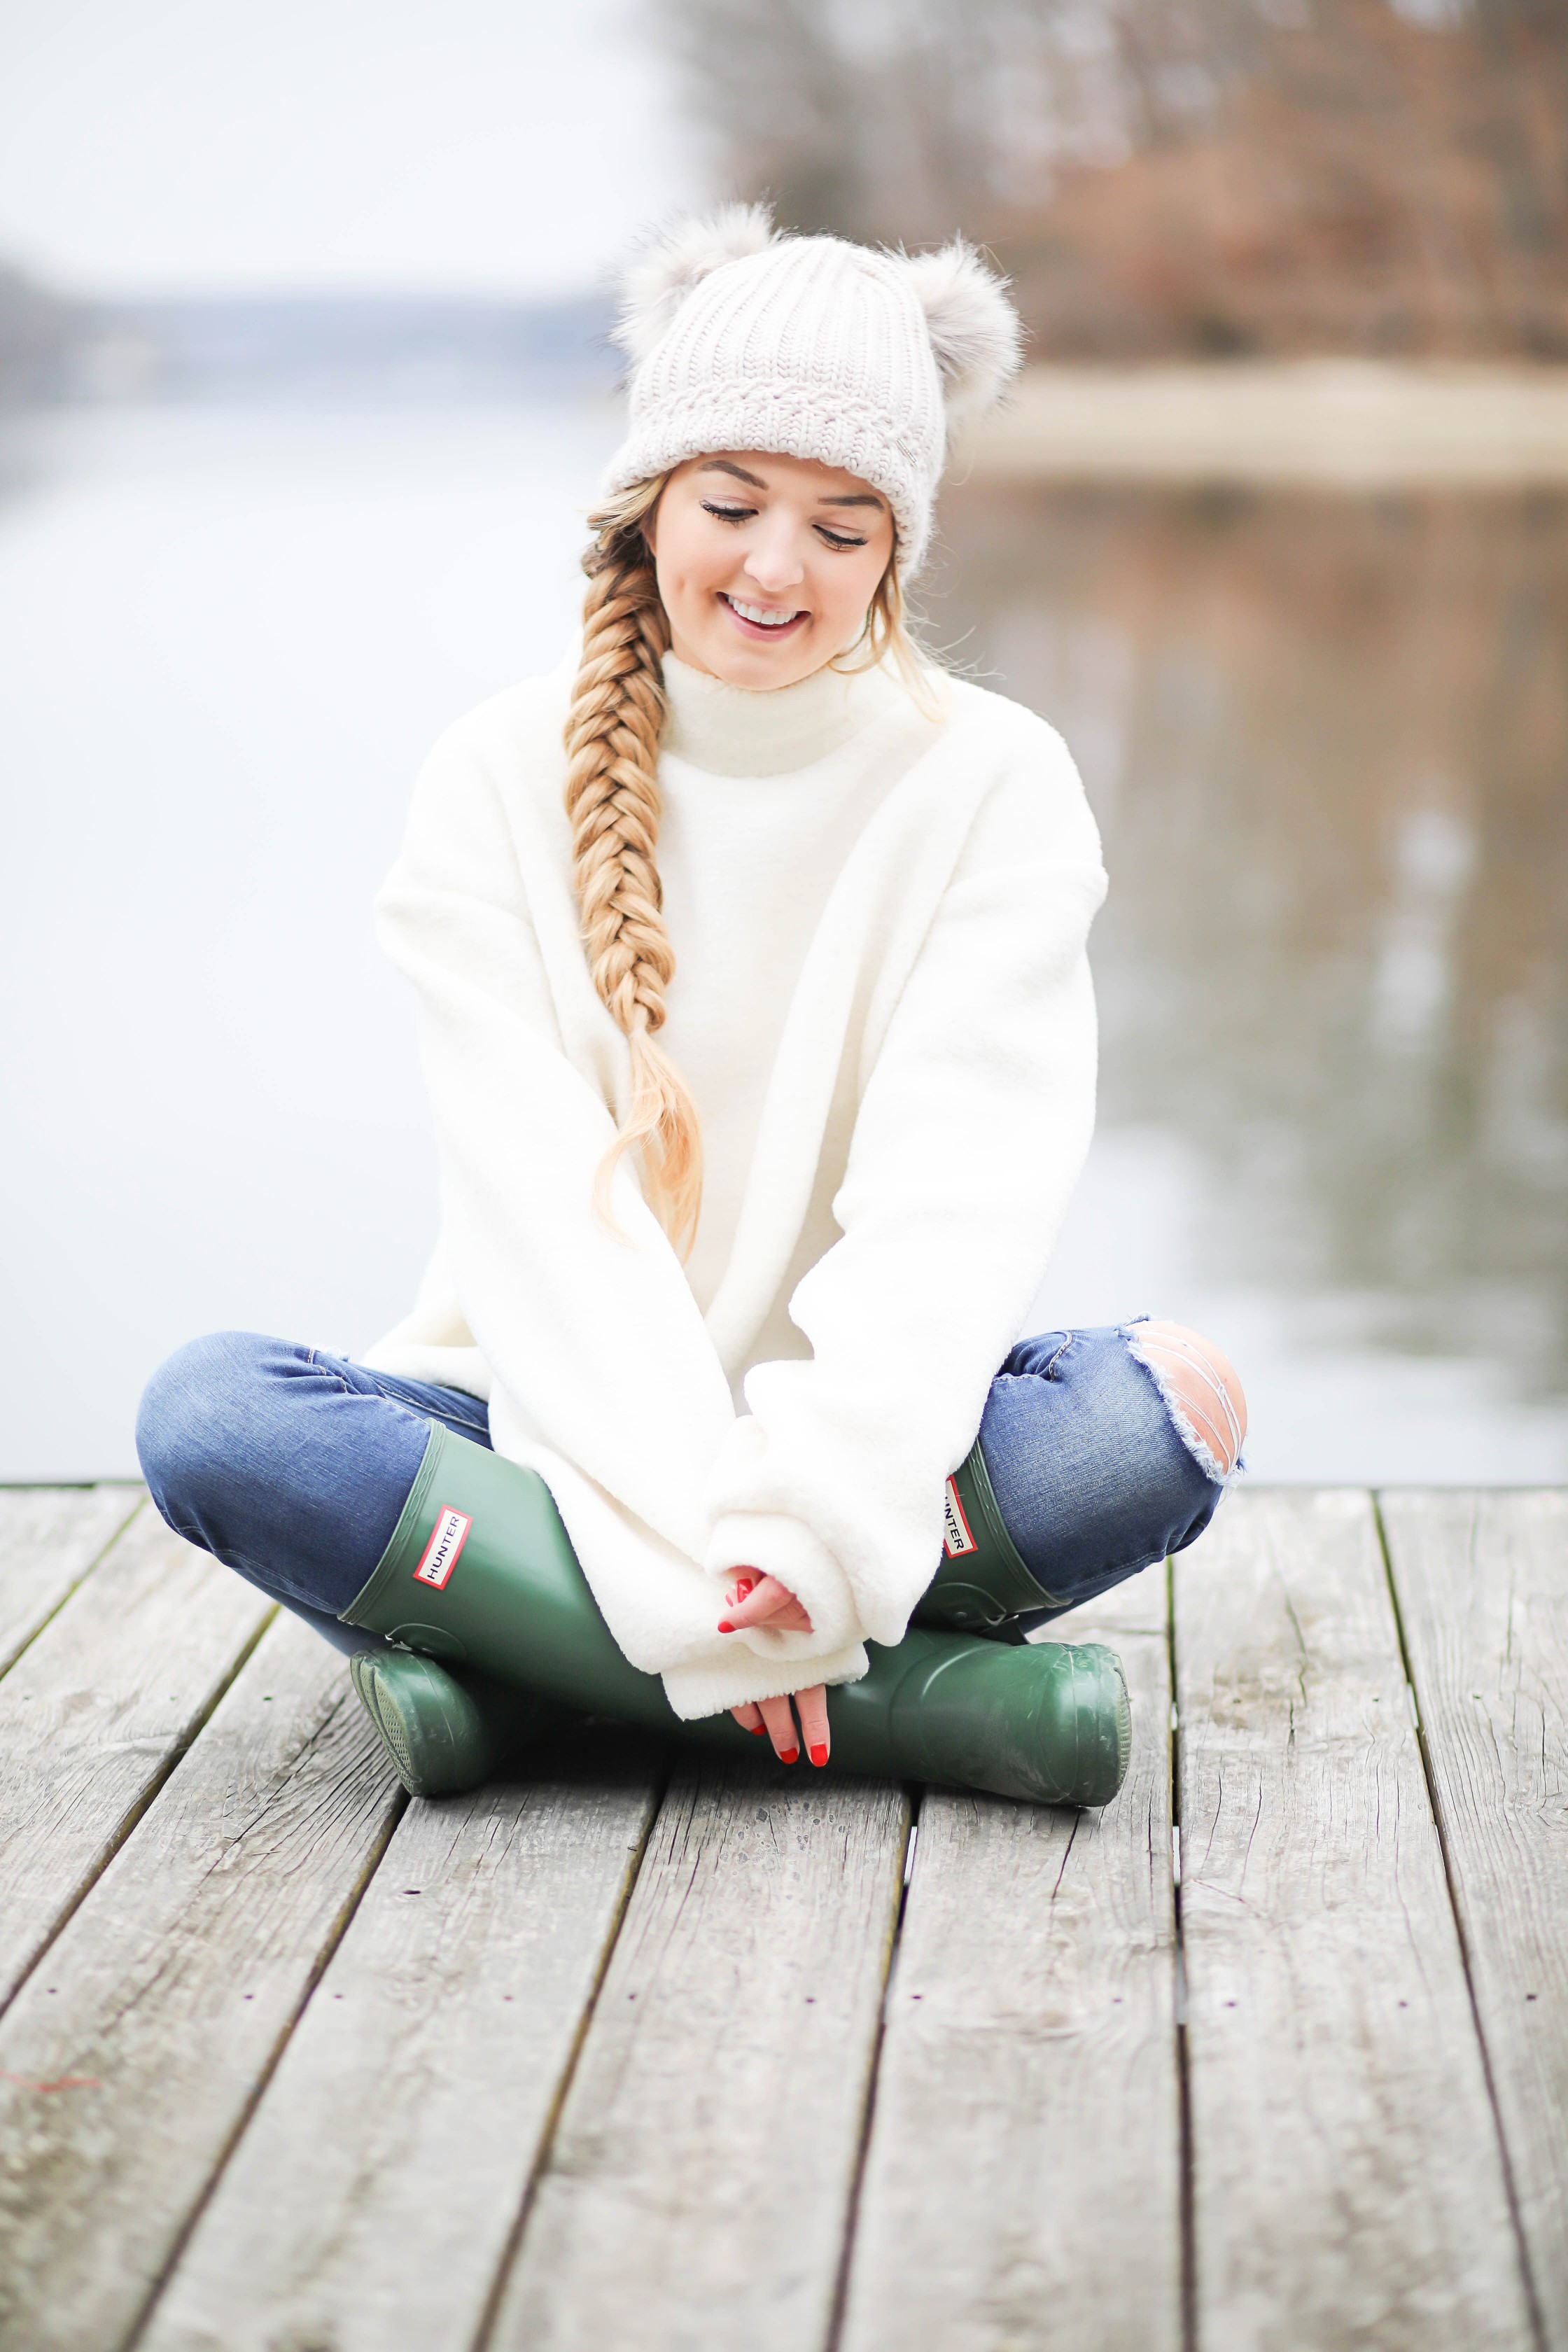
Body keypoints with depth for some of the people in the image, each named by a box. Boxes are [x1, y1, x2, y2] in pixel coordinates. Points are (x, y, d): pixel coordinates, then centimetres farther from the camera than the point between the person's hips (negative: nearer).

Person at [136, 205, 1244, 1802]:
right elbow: (535, 1194, -11)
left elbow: (957, 1189, -13)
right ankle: (922, 1692, -28)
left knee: (1173, 1402, -29)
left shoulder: (993, 783, -2)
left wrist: (819, 1509, -29)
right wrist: (696, 1542, -24)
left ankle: (492, 1650, -23)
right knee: (207, 1411, -27)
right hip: (563, 1418, 1)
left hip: (861, 1422, 0)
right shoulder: (504, 779, -2)